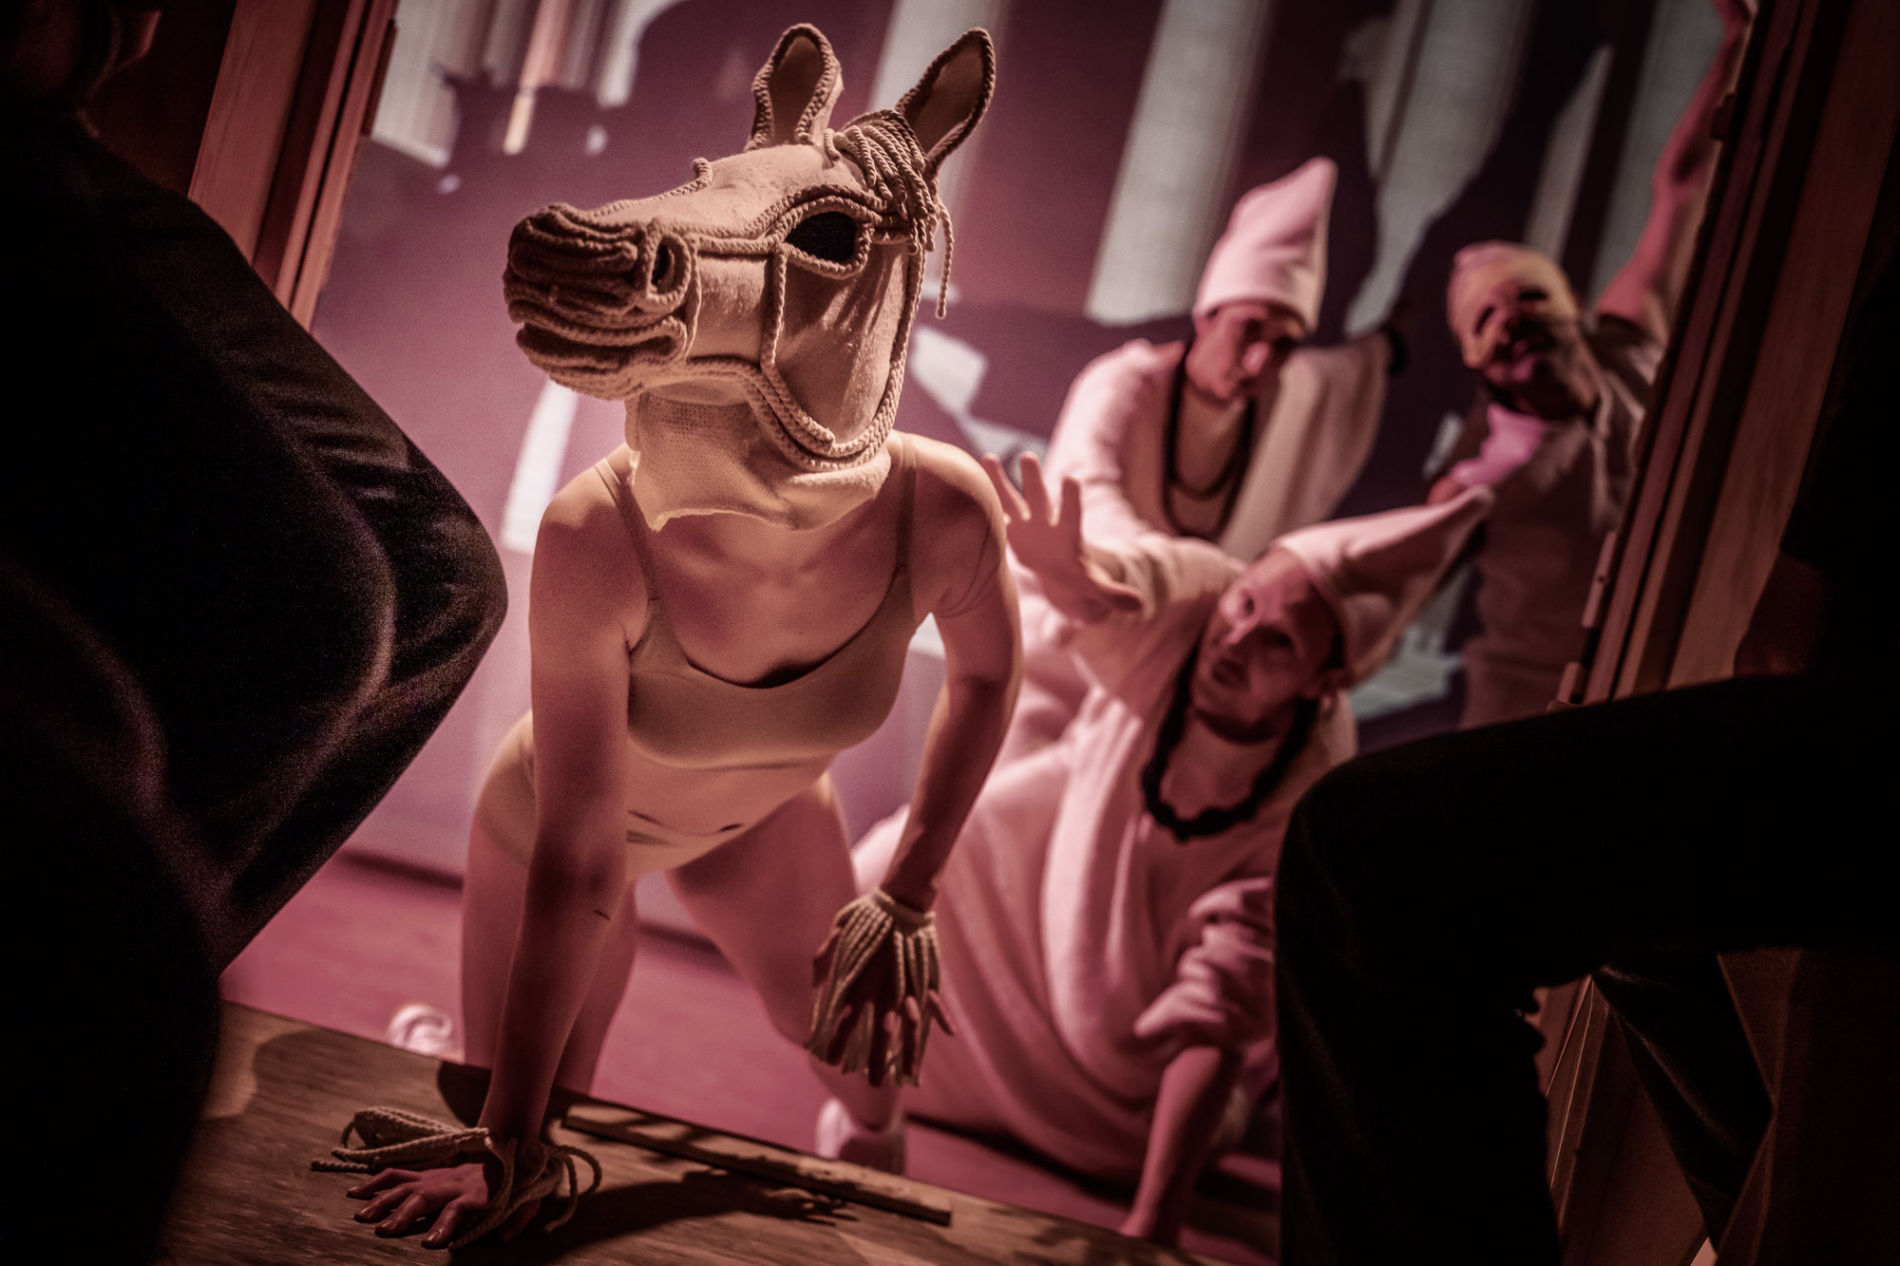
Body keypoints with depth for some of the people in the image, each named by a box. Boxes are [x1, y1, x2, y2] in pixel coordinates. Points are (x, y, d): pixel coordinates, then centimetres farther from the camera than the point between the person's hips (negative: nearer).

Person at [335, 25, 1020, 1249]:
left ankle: (876, 1140, 56)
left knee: (866, 1030, 20)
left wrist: (908, 895, -9)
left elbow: (985, 669, -10)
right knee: (522, 1186, 6)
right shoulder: (598, 542, -42)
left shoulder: (942, 513, -36)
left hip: (766, 817, 3)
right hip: (560, 819, -2)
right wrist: (513, 1144, -29)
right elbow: (575, 867, -33)